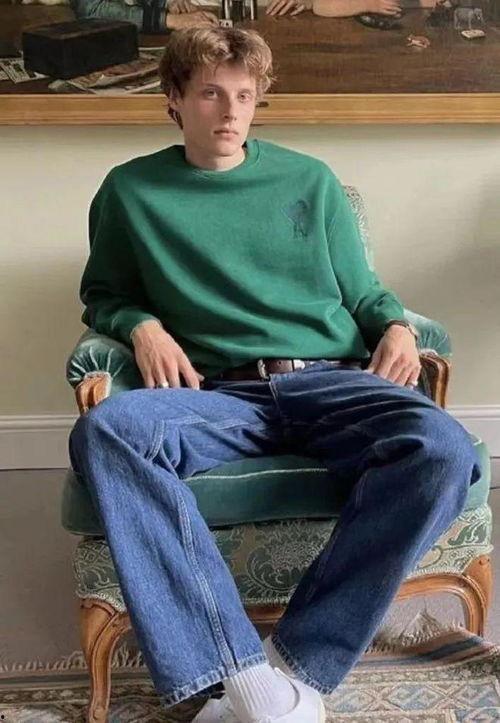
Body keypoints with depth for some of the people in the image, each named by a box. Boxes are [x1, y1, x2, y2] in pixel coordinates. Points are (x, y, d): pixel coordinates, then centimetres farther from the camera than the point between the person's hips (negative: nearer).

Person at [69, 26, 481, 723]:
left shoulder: (311, 180, 18)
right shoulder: (131, 191, 15)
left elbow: (363, 292, 22)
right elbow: (105, 296, 23)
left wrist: (397, 326, 0)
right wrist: (142, 326, 0)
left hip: (335, 379, 1)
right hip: (224, 396, 0)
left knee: (443, 450, -31)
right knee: (104, 430, -33)